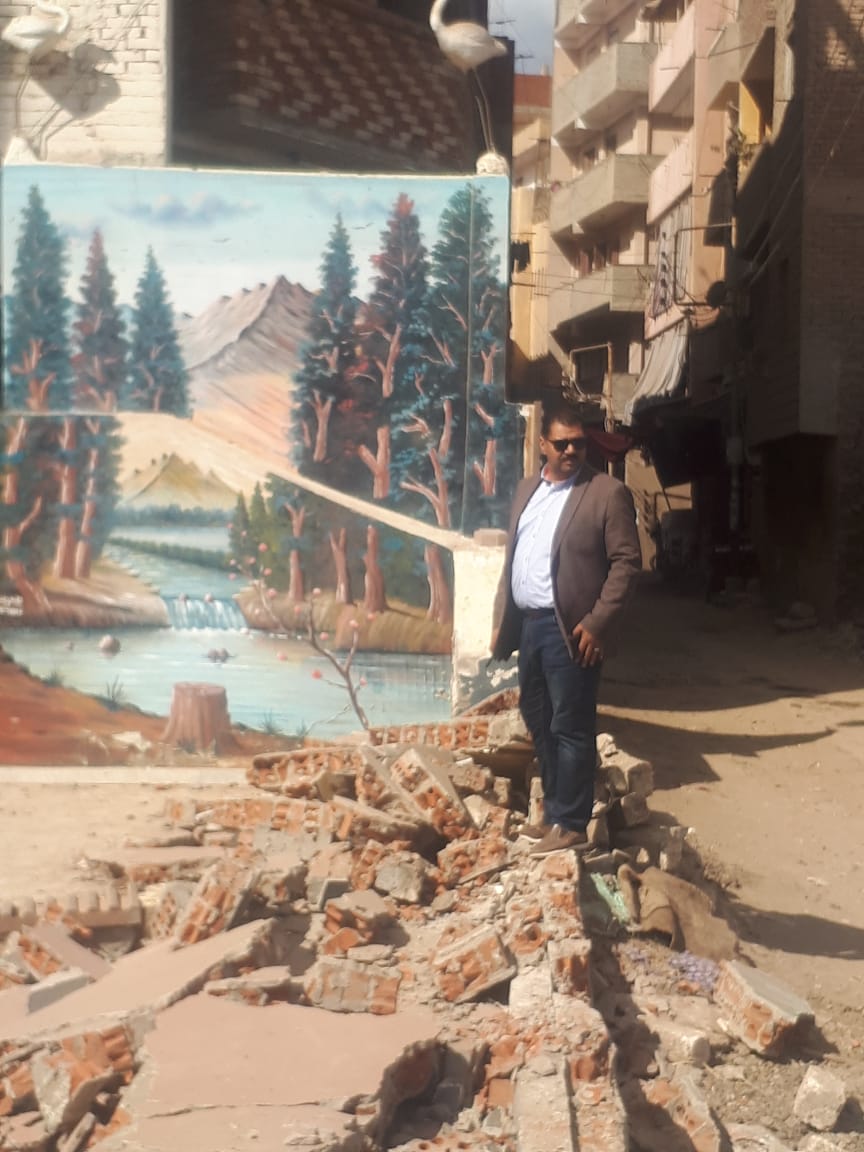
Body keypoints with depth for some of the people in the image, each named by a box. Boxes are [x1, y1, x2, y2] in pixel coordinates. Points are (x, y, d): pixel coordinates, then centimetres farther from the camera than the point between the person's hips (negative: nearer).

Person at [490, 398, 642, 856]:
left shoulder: (608, 493, -7)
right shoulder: (527, 490, 14)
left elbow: (627, 561, -11)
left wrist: (597, 623, -17)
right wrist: (501, 620, 13)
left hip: (569, 629, -7)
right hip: (527, 624, 7)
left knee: (570, 729, -2)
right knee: (539, 723, 15)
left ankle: (571, 825, 7)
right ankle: (554, 812, 27)